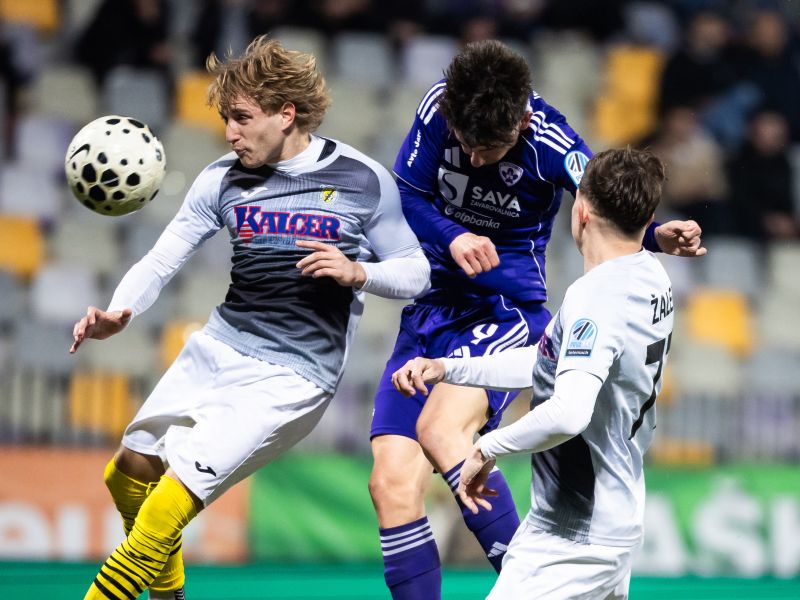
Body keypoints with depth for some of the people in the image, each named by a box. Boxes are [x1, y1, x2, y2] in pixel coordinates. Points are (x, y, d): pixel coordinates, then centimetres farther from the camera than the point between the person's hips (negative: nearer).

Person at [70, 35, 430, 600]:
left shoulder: (364, 181, -8)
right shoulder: (225, 178, 0)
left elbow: (415, 272, 0)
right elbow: (160, 261, -1)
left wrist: (357, 273, -20)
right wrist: (118, 314, -20)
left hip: (290, 378, -6)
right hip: (218, 351, 6)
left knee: (168, 504, -17)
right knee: (128, 475, 15)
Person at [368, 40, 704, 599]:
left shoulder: (550, 143, -19)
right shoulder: (440, 107, -9)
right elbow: (407, 195, 1)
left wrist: (659, 236, -35)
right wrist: (451, 237, -19)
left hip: (507, 310, -5)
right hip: (429, 309, 5)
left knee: (440, 429, -32)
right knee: (392, 483, -5)